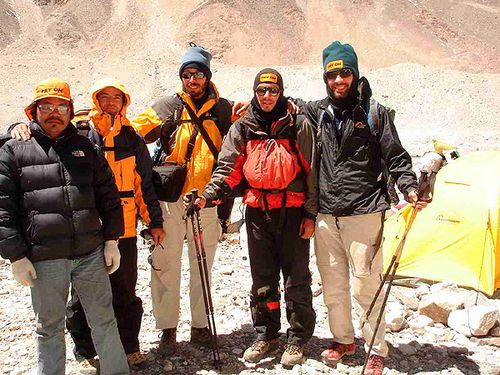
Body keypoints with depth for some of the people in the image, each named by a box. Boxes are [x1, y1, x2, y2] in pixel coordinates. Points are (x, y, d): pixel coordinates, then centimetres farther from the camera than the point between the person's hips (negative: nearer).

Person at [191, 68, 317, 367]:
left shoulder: (298, 125, 1)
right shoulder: (242, 128, 8)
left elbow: (311, 171, 0)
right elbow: (228, 168, 2)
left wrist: (311, 213, -4)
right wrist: (209, 195, -15)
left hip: (292, 210, -2)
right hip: (258, 211, 3)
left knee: (296, 278, 3)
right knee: (262, 278, 11)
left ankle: (298, 338, 18)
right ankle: (266, 335, 26)